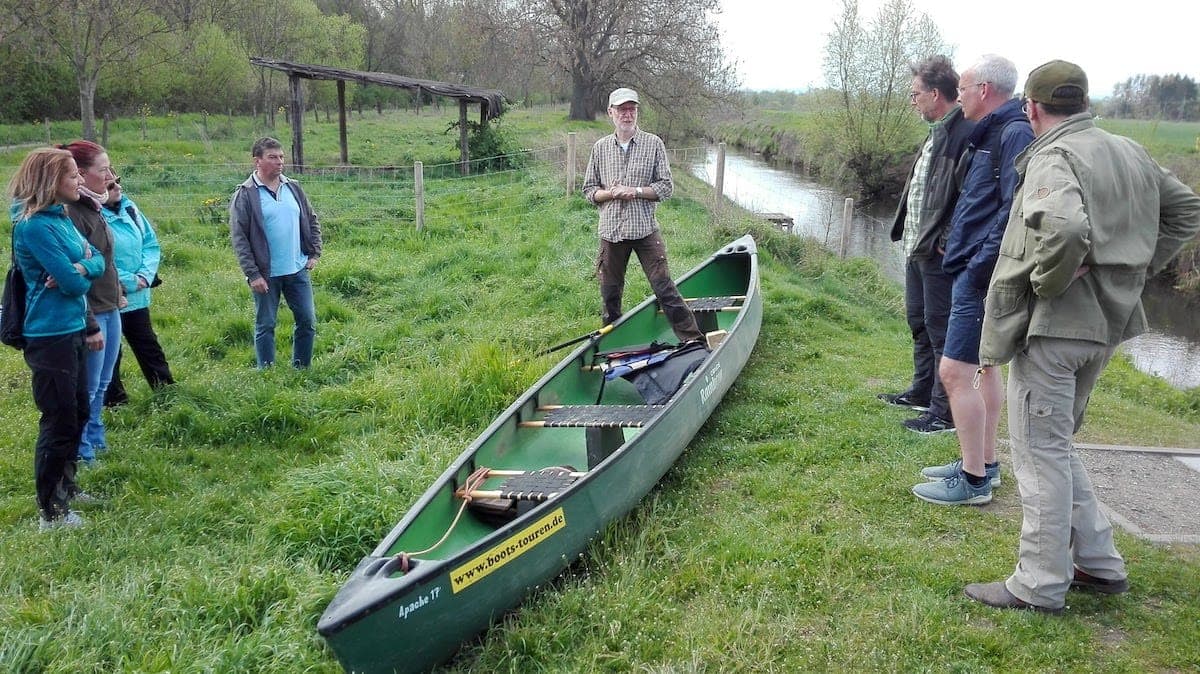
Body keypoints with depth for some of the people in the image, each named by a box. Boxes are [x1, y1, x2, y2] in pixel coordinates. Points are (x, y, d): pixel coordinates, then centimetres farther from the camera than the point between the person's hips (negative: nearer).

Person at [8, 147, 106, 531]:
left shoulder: (60, 217, 10)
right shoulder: (34, 225, -19)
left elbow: (98, 261, 6)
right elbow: (74, 283, -22)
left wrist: (78, 268, -15)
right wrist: (81, 273, -1)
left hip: (72, 331, 9)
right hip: (50, 336, -9)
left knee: (77, 414, 20)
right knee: (59, 422, -2)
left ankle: (65, 488, 36)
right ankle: (51, 513, 9)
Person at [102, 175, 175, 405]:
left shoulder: (129, 207, 4)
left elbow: (151, 244, 8)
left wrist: (145, 276, -7)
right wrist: (130, 281, -18)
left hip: (137, 297, 7)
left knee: (150, 347, 19)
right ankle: (115, 401, 22)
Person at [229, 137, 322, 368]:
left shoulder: (293, 188, 7)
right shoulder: (245, 195, -8)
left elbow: (311, 221, 18)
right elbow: (239, 238, -9)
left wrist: (314, 253, 9)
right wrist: (252, 274, -14)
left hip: (298, 270, 5)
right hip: (266, 274, -4)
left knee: (307, 322, 8)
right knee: (265, 326, 6)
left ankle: (302, 369, 23)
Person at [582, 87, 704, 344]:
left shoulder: (653, 144, 0)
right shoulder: (600, 147, 7)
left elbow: (667, 186, -1)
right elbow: (589, 190, 9)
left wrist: (636, 191, -15)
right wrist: (612, 193, -11)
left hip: (645, 229, -2)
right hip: (611, 230, 2)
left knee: (664, 287, -5)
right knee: (610, 291, 12)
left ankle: (693, 339, 1)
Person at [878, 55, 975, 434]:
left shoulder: (966, 132, -18)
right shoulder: (938, 131, 15)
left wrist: (946, 240, -22)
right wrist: (909, 232, 16)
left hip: (939, 251, -11)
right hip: (917, 247, 11)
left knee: (941, 329, -3)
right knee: (919, 321, 20)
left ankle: (945, 414, 5)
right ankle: (922, 393, 35)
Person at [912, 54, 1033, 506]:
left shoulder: (1015, 135, -16)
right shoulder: (990, 135, 15)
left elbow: (1014, 211, -25)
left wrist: (980, 266, -23)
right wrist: (958, 248, 13)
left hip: (983, 277, -11)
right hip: (976, 271, 11)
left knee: (956, 371, -9)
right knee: (983, 366, 17)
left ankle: (974, 481, -1)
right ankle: (984, 464, 29)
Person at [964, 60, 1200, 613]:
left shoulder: (1053, 159, -15)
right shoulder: (1130, 153, 13)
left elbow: (1063, 229, -35)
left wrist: (1048, 283, -18)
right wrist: (1141, 267, 17)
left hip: (1052, 324, -9)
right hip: (1106, 321, 9)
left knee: (1041, 452, 0)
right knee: (1057, 444, 21)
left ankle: (1040, 585, 9)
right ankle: (1099, 563, 27)